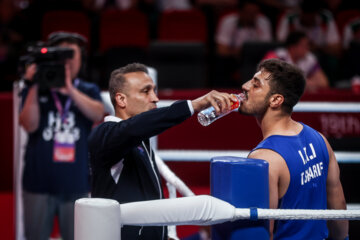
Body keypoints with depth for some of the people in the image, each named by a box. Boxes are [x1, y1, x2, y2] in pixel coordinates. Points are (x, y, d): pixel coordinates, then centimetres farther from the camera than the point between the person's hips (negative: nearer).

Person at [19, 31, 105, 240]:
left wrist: (70, 89, -27)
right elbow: (30, 125, -8)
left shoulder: (89, 91, 7)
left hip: (76, 184, 0)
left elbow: (98, 114, -14)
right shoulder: (34, 91, 6)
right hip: (39, 182, 0)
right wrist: (34, 87, -17)